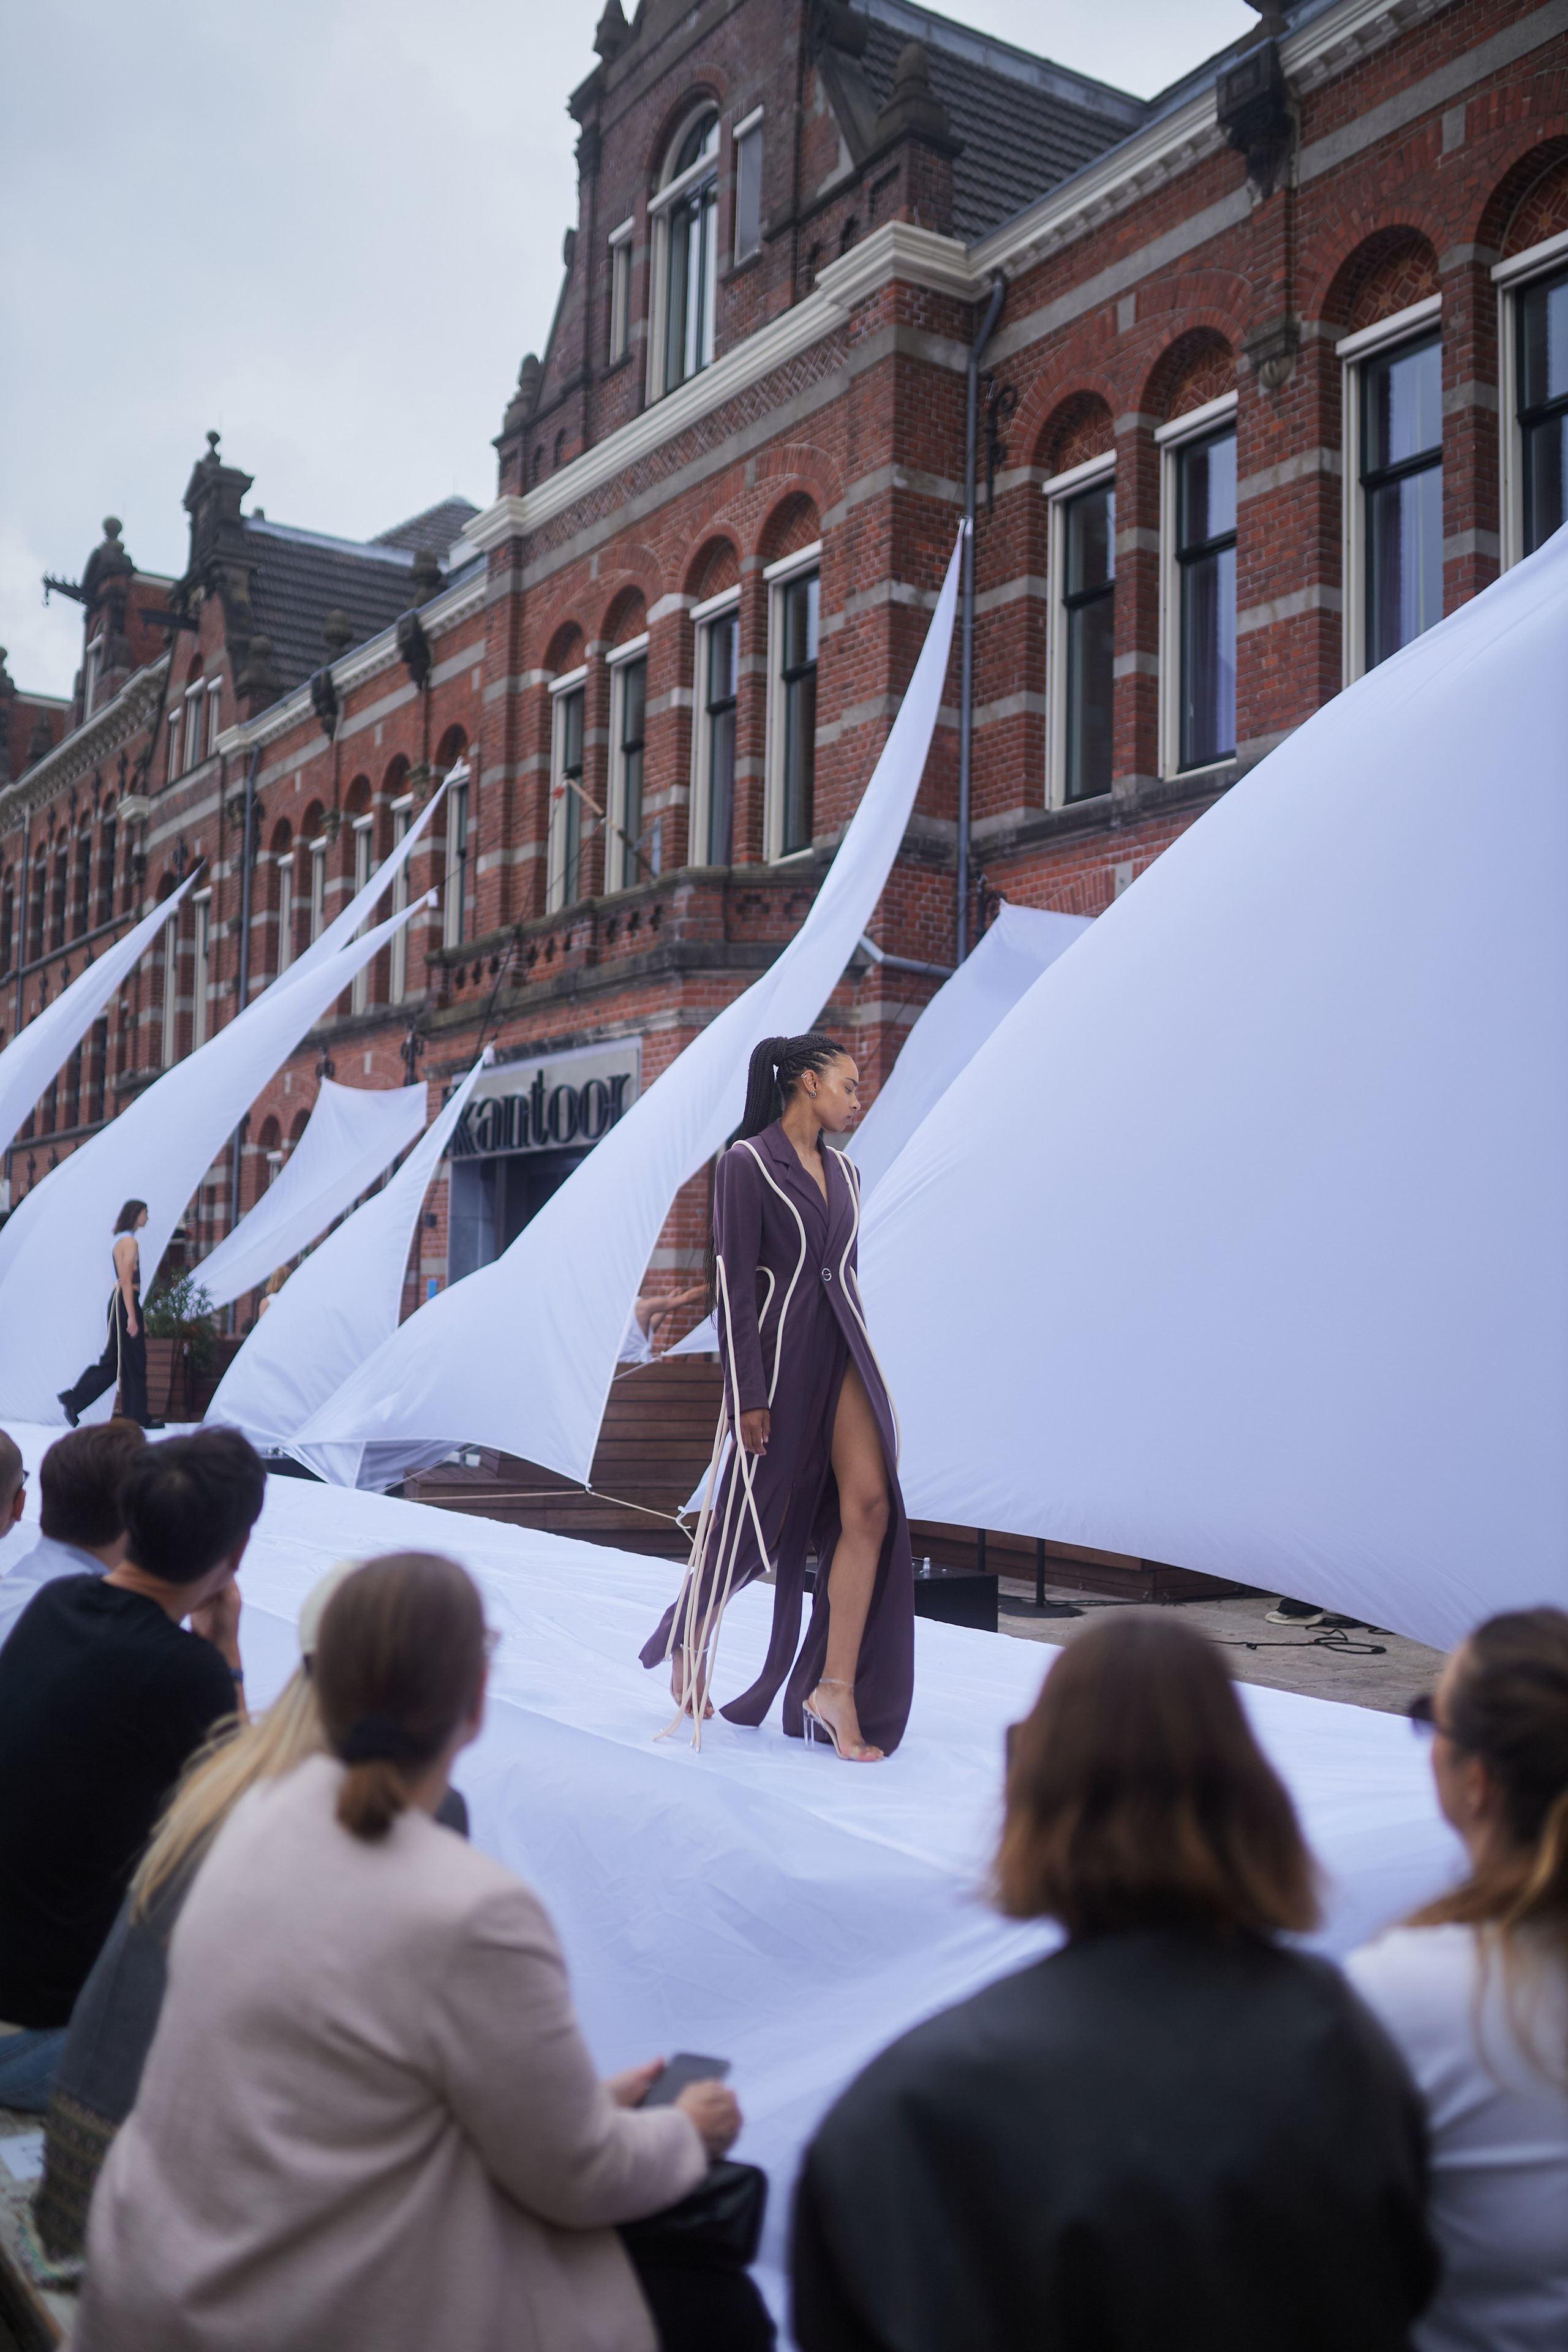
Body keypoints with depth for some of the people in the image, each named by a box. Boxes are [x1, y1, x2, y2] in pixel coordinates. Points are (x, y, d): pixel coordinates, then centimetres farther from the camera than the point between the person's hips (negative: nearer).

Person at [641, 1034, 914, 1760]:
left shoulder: (843, 1172, 13)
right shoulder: (747, 1163, -8)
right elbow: (734, 1283, -13)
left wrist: (861, 1365, 19)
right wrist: (748, 1394, -17)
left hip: (843, 1353, 6)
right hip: (779, 1353, -6)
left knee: (870, 1506, -11)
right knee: (753, 1518, 6)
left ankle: (835, 1688, -8)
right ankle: (689, 1643, 33)